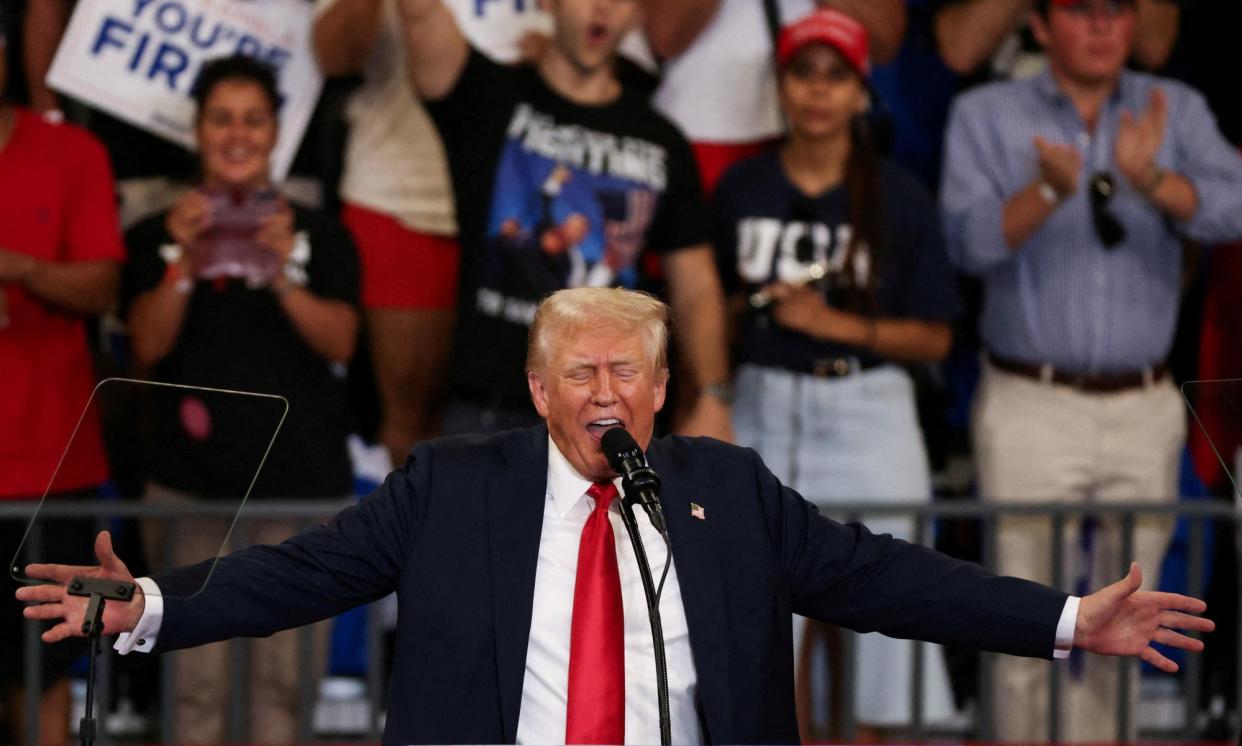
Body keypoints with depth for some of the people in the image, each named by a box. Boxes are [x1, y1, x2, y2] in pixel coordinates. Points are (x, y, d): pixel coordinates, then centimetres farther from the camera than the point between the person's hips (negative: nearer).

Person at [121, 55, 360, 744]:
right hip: (191, 478, 0)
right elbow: (148, 347, 0)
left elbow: (340, 341, -2)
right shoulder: (159, 235, 9)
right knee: (197, 679, -5)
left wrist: (283, 273, -17)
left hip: (301, 478, 0)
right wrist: (184, 265, -14)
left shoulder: (318, 235, 10)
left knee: (285, 674, -4)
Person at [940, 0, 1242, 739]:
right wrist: (1052, 189, -29)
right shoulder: (986, 116, 3)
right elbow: (971, 240, -10)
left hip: (1144, 409, 2)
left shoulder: (1174, 111, 7)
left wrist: (1149, 180, -30)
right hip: (1032, 407, -2)